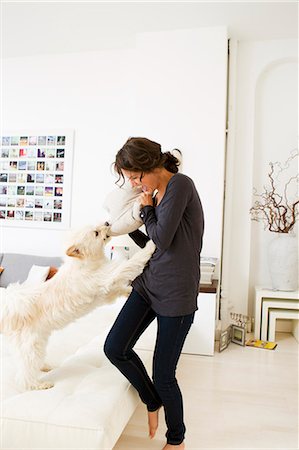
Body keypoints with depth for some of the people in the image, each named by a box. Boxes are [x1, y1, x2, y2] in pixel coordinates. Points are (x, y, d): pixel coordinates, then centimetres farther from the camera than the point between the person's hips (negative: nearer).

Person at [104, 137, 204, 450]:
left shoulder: (180, 184, -13)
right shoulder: (156, 195, 11)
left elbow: (162, 240, -18)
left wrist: (146, 210, -3)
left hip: (176, 294, -8)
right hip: (148, 283, 8)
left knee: (163, 375, 4)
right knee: (115, 348, 3)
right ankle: (153, 402, 31)